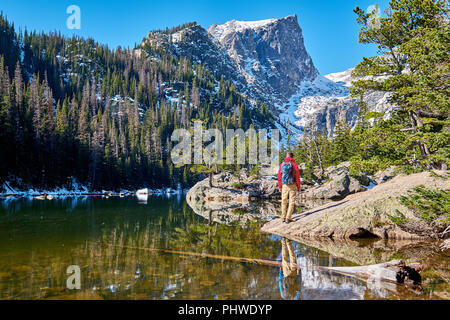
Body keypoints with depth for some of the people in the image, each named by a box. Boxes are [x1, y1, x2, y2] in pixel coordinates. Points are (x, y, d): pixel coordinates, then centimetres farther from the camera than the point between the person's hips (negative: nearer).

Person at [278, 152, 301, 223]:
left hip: (284, 185, 3)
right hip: (293, 186, -3)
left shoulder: (282, 164, 1)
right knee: (292, 202, 3)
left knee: (284, 201, 14)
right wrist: (298, 187, 3)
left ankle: (283, 217, 16)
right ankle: (288, 218, -1)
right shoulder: (294, 164, -8)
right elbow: (297, 177, -7)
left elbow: (279, 177, 3)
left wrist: (280, 187, 11)